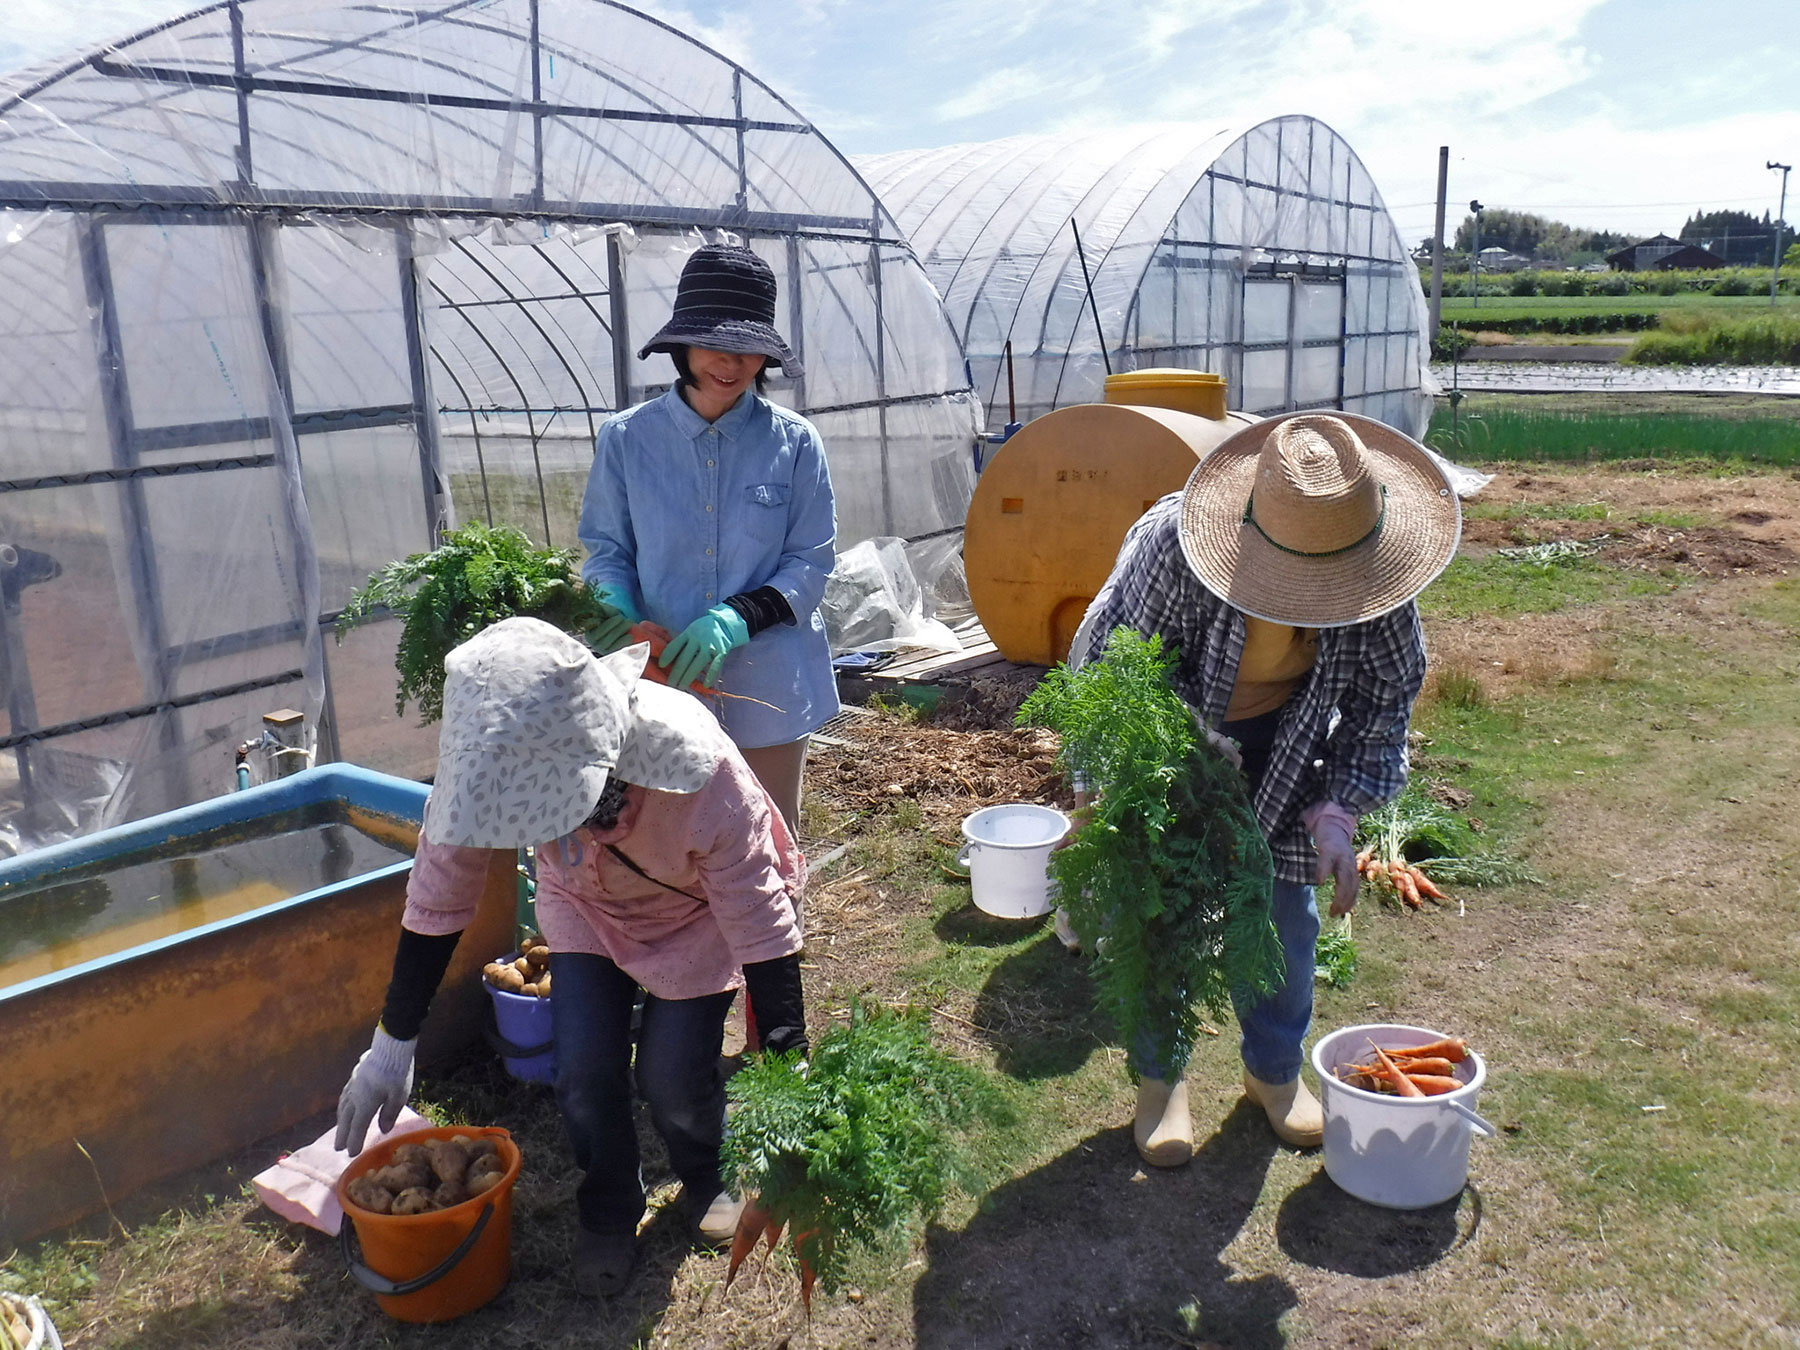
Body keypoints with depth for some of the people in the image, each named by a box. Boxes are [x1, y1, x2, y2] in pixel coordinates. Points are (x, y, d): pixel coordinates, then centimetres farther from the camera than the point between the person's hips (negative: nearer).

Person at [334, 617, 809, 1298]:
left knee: (674, 1077, -10)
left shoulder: (704, 775, -43)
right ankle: (608, 1212, 22)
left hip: (696, 914, -2)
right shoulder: (487, 766, -33)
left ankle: (703, 1177, 26)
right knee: (584, 1072, -10)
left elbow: (763, 928, -32)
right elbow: (435, 903, -17)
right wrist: (391, 1046, -9)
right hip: (583, 910, 3)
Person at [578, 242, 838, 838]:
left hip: (766, 687, 0)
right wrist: (615, 605, -17)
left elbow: (812, 562, -4)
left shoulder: (794, 441, -4)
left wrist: (739, 618, -20)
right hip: (662, 683, 0)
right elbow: (606, 547, 5)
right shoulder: (627, 438, -2)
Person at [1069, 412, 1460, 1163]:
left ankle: (1274, 1070, 34)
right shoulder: (1170, 542, -35)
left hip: (1283, 749, 3)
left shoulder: (1373, 562, -22)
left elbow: (1386, 691, -8)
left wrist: (1338, 813, -16)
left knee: (1285, 913, 9)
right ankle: (1160, 1077, 26)